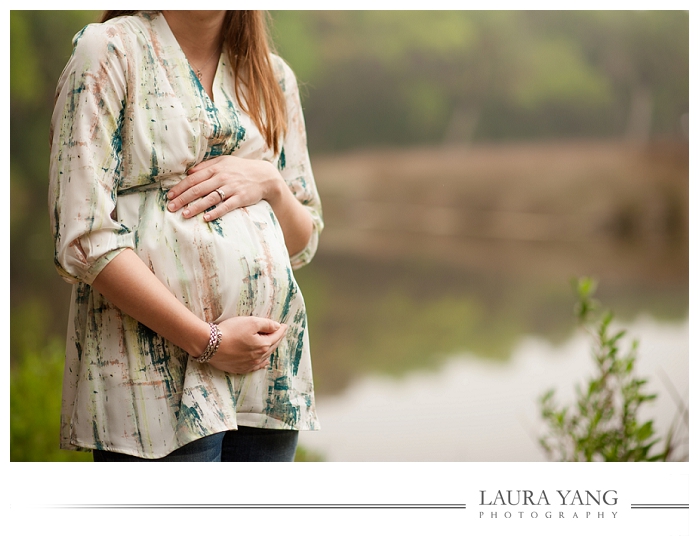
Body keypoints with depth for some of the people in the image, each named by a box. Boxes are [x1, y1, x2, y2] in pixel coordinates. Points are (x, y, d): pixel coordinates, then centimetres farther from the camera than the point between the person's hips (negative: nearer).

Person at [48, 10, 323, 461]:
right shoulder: (109, 49, -1)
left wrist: (270, 183, -3)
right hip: (158, 366, -5)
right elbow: (83, 238, -11)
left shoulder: (273, 75, 15)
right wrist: (207, 339, -14)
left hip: (271, 366, 5)